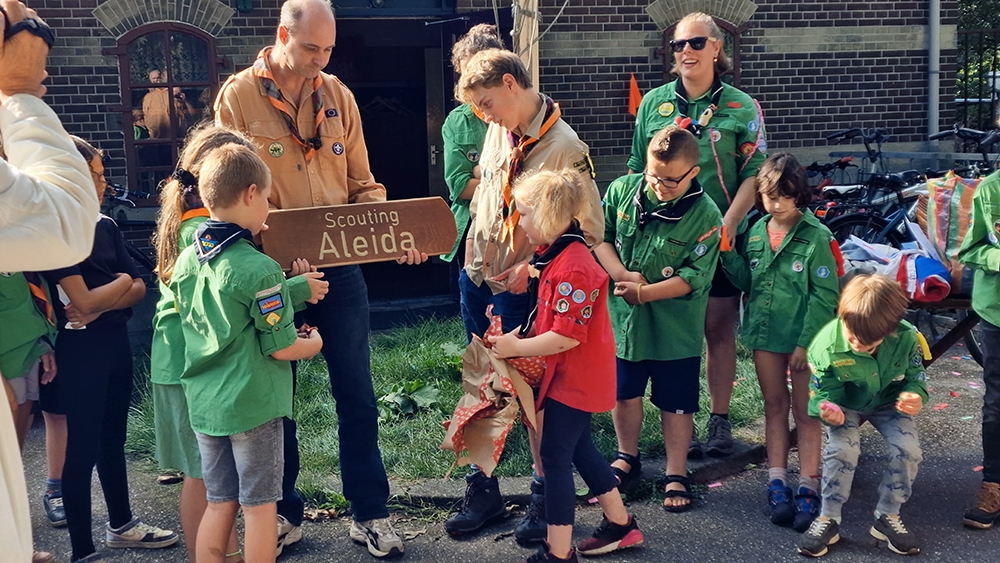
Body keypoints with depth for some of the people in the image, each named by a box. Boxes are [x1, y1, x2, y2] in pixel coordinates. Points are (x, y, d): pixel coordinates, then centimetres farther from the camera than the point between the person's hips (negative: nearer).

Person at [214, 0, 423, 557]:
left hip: (341, 270, 3)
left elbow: (362, 184, 9)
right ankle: (284, 514, 26)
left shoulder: (338, 95, 6)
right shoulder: (238, 96, -5)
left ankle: (371, 515, 20)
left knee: (357, 395, 7)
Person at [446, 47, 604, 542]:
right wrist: (472, 239, 11)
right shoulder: (500, 130, 4)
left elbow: (588, 230, -16)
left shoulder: (564, 147, -18)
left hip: (520, 291, -7)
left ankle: (546, 495, 20)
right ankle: (482, 490, 27)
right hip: (477, 278, 7)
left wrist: (532, 266, -20)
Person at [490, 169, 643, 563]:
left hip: (576, 379, -10)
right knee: (578, 447, 20)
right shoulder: (553, 255, 6)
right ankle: (620, 524, 33)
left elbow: (566, 336, -28)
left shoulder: (573, 268, -26)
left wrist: (516, 348, -18)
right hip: (570, 375, 10)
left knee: (555, 456, -4)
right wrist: (515, 335, 1)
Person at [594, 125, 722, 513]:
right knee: (624, 392, 18)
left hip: (675, 328, -3)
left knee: (676, 402, 9)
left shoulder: (705, 216, -17)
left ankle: (676, 474, 26)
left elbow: (695, 277, -19)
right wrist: (621, 274, -16)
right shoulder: (622, 190, -6)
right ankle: (627, 458, 39)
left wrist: (643, 293, -24)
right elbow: (598, 235, -1)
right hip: (623, 319, 4)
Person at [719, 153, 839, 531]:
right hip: (765, 333, 5)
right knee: (774, 406, 12)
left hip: (803, 337, -5)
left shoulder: (816, 235, -12)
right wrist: (728, 252, -10)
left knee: (805, 411, 4)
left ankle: (808, 489, 9)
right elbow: (745, 281, 5)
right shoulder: (756, 232, 3)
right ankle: (777, 482, 19)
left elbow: (825, 295, -12)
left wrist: (807, 342, -16)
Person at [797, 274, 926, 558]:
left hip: (888, 403, 2)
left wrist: (915, 395, -32)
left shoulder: (907, 338, -28)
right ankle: (828, 520, -7)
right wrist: (827, 408, -42)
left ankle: (888, 517, 3)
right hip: (845, 405, -2)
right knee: (842, 449, -28)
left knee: (908, 449, -21)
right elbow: (822, 391, -18)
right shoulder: (827, 344, -31)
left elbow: (916, 375, -9)